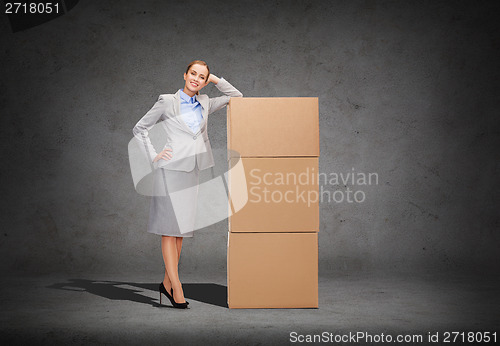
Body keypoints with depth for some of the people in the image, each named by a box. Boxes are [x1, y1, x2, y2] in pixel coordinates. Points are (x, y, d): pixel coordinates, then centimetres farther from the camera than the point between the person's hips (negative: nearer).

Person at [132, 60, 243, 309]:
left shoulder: (205, 104, 12)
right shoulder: (167, 102, 0)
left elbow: (237, 97, 19)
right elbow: (140, 128, 7)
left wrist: (215, 80, 10)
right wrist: (153, 156, -1)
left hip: (191, 171, 5)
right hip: (170, 169, -5)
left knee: (180, 228, 7)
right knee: (170, 227, -6)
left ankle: (167, 282, 16)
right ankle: (176, 286, -5)